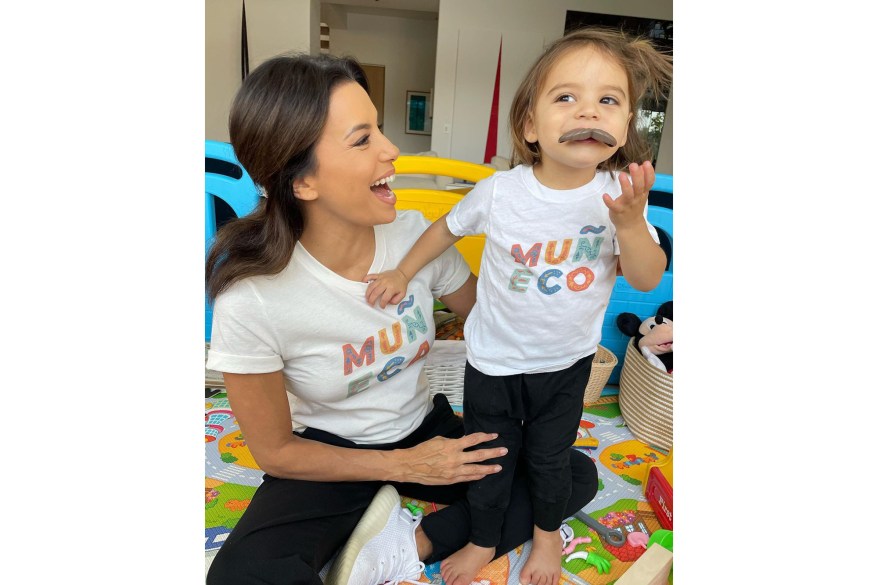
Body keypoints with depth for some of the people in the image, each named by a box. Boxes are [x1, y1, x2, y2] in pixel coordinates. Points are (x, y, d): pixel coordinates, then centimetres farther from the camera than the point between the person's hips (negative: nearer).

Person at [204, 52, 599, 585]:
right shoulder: (251, 297, -24)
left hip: (424, 428, 4)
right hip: (330, 456, -3)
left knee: (578, 477, -8)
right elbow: (275, 451, -13)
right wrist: (403, 466, -16)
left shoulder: (416, 235, -15)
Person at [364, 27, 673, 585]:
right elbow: (448, 227, -1)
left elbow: (648, 278, -15)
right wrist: (403, 273, 1)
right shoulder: (500, 191, -19)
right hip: (495, 359, 0)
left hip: (567, 361, 1)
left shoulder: (621, 192, -16)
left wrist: (629, 222, -32)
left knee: (550, 457, 21)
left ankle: (548, 531, 54)